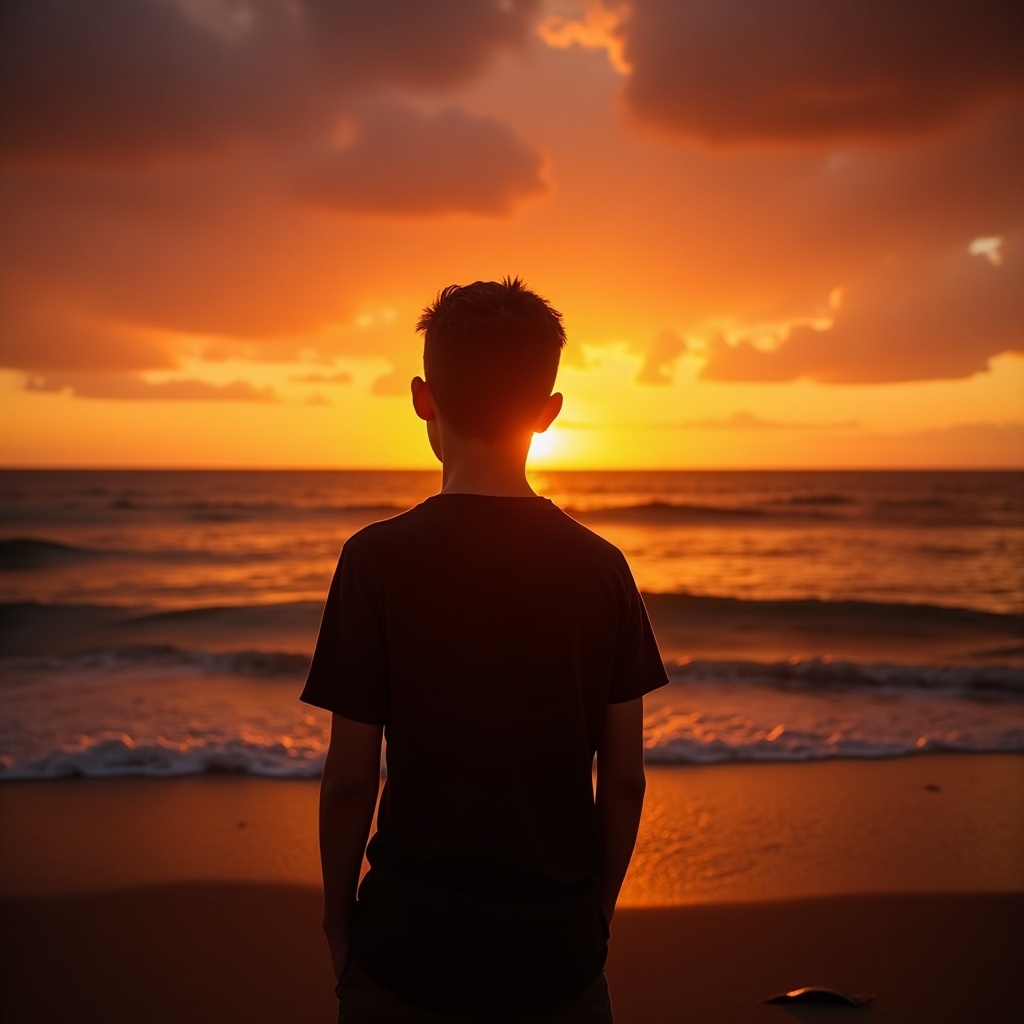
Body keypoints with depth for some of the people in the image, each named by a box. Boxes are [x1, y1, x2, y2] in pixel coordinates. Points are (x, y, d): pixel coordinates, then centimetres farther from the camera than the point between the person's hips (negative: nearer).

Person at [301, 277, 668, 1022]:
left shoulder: (377, 560, -14)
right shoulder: (601, 567, -6)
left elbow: (351, 777, -10)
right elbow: (624, 777, -1)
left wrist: (338, 916, 6)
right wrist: (596, 911, 13)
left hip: (413, 944, -2)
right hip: (558, 950, 2)